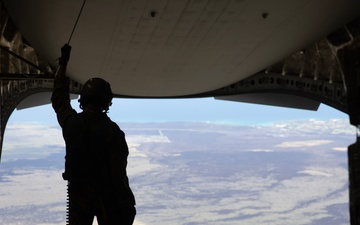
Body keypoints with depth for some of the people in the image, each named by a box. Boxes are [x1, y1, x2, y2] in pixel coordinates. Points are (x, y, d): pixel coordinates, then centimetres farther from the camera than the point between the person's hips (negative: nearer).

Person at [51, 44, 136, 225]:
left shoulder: (70, 122, -6)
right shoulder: (111, 130, -18)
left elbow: (59, 97, 13)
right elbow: (119, 172, -19)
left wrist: (63, 63, 20)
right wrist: (126, 205, -13)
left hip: (78, 191, 3)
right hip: (106, 194, -3)